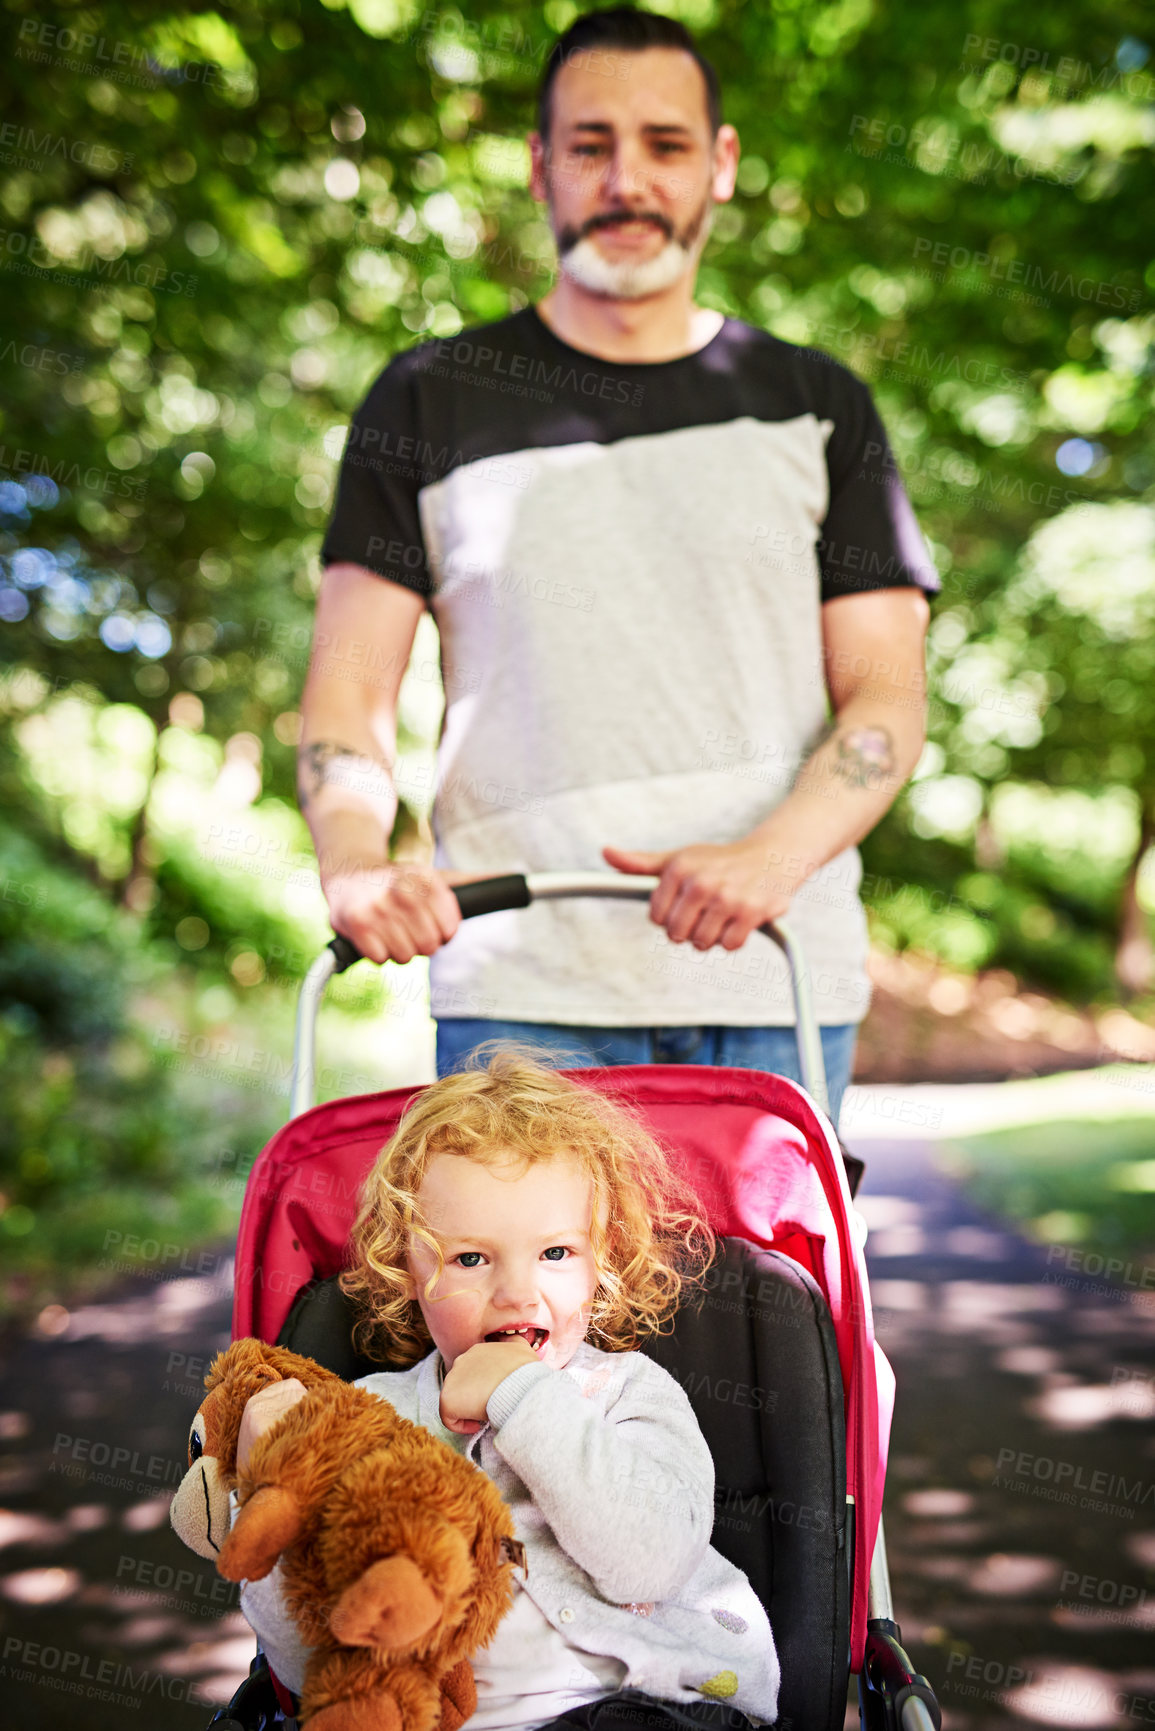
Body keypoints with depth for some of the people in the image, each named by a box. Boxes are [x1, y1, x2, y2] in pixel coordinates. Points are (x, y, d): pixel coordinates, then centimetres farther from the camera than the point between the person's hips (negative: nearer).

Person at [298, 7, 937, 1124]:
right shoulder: (433, 400, 11)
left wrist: (770, 858, -14)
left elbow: (886, 695, 5)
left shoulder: (817, 407, 13)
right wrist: (354, 859, -15)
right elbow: (349, 692, 6)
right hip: (518, 988, -1)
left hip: (779, 987, 1)